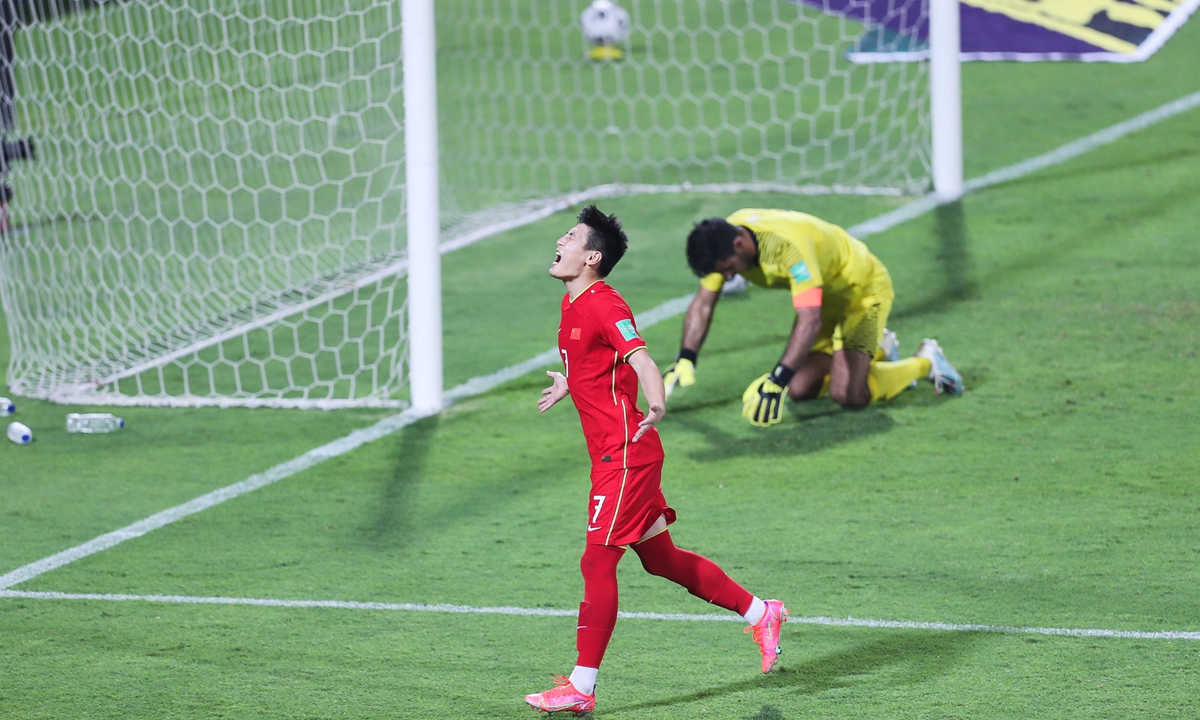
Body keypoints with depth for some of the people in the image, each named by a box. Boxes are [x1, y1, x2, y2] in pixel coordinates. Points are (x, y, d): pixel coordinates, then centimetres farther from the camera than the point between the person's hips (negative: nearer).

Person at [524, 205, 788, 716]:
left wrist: (656, 404, -51)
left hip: (626, 454, -10)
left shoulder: (604, 305, -16)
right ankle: (760, 613, 26)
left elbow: (639, 357, -32)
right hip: (612, 456, 10)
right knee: (660, 559, 15)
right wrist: (568, 384, 51)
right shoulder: (573, 304, 13)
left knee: (597, 562, -8)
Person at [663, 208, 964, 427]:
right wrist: (684, 361, -18)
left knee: (847, 394, -21)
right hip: (823, 294, 8)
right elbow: (703, 303, -5)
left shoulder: (789, 245, -41)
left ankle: (925, 362, 5)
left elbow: (810, 320, -47)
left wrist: (777, 381, -53)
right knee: (800, 390, 1)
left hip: (863, 288, -8)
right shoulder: (722, 242, -17)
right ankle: (879, 350, 24)